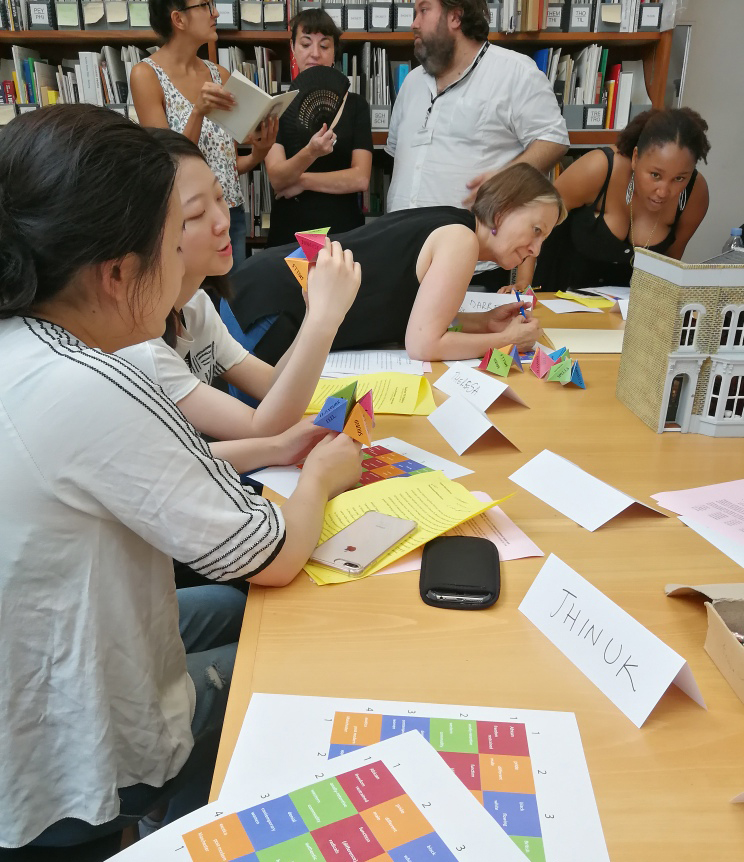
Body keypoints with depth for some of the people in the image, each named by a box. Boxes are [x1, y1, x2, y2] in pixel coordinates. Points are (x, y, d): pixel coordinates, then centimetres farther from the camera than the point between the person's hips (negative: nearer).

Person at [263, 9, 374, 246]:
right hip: (289, 232, 0)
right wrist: (309, 153, -28)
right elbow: (276, 179, -11)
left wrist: (301, 181, -10)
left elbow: (360, 178, -8)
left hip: (342, 230, 0)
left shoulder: (355, 105, 2)